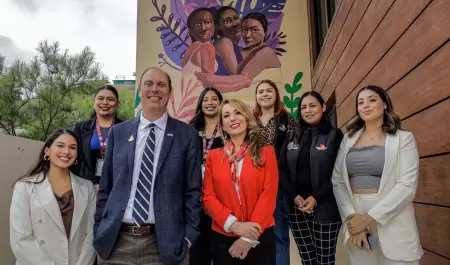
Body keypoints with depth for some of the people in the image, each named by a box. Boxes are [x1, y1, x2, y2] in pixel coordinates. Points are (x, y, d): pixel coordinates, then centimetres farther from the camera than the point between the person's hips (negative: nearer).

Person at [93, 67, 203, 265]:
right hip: (115, 241, 3)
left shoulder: (187, 135, -3)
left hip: (164, 243, -2)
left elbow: (193, 191, -2)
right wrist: (99, 229, 5)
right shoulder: (118, 132, 4)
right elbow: (105, 186, 9)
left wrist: (188, 236, -6)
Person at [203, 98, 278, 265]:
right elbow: (208, 197, 0)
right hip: (222, 237, 1)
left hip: (260, 237, -1)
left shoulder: (266, 153, 0)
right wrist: (233, 224, -15)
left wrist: (249, 238, -13)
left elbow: (269, 195, -6)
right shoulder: (213, 156, 4)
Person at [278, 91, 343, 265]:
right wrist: (294, 195, -8)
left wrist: (316, 198, -15)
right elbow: (281, 169, 6)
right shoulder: (292, 138, 12)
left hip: (324, 208, -3)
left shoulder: (335, 136, 2)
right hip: (296, 206, 3)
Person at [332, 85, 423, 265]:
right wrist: (351, 216, -13)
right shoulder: (349, 139, 8)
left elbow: (407, 186, -11)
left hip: (392, 220, -2)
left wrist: (369, 217, -18)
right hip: (355, 217, 3)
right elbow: (337, 181, 2)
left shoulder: (403, 138, -1)